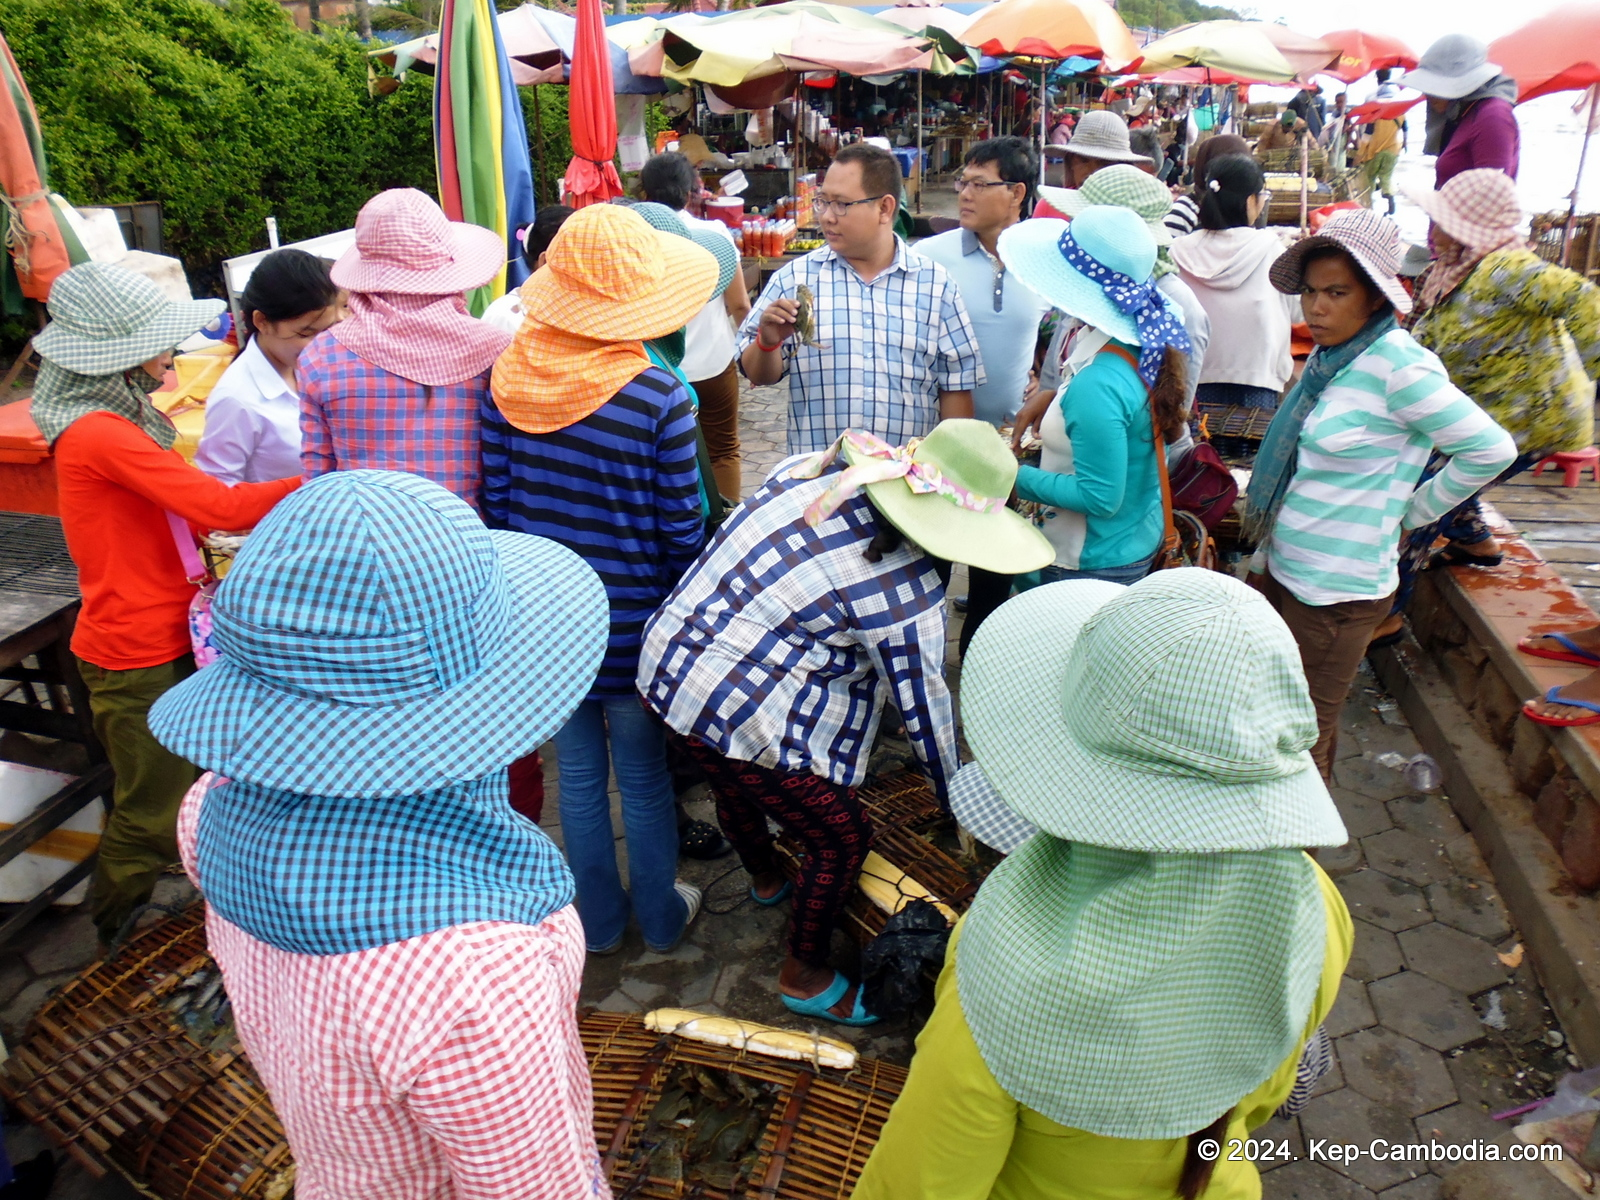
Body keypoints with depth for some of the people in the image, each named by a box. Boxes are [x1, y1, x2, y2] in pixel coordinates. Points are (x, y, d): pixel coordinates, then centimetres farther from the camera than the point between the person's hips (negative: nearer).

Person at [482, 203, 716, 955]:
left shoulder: (507, 379, -9)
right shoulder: (659, 398, -19)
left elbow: (496, 502, -1)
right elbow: (682, 529, -12)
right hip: (633, 621, -3)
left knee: (579, 776, 19)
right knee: (644, 781, 16)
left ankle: (600, 921, 38)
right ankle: (659, 921, 36)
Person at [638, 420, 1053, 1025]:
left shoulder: (811, 468, 0)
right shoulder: (903, 592, -20)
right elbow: (923, 708, -9)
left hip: (665, 663, 9)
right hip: (744, 717, -9)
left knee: (738, 787, 35)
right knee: (842, 839, 12)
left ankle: (766, 880, 65)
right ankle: (805, 979, 33)